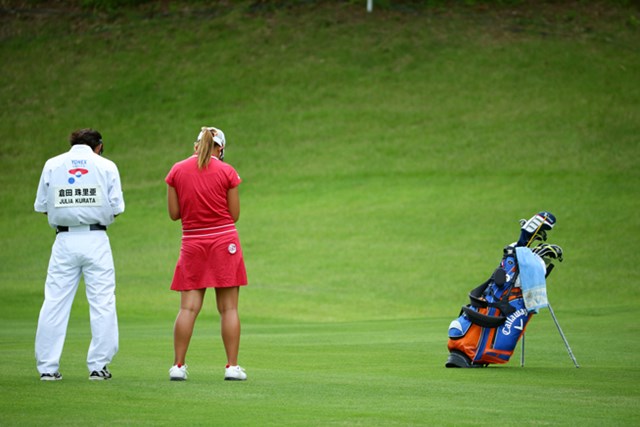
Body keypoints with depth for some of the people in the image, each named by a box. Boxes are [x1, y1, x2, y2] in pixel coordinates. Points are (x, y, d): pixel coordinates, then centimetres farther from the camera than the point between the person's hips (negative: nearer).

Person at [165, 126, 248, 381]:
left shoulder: (177, 171, 2)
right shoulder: (227, 171, -4)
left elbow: (174, 213, 4)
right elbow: (234, 214, -1)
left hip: (192, 243, 2)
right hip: (224, 241, -2)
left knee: (188, 308, 2)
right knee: (229, 308, 1)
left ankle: (178, 365, -2)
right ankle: (232, 366, -1)